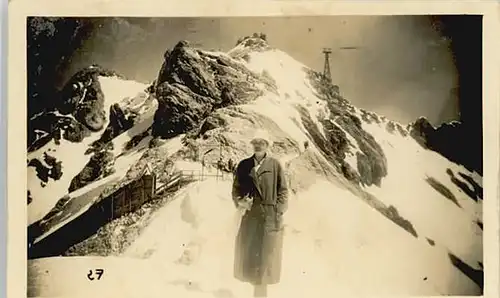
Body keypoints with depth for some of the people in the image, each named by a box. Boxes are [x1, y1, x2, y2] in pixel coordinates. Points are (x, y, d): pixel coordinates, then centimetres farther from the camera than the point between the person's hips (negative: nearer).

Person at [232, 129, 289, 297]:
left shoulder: (275, 165, 0)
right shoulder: (244, 165, 8)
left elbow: (283, 191, 0)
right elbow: (236, 188, 12)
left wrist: (278, 213, -7)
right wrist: (240, 201, -6)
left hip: (270, 217, -3)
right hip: (250, 215, 3)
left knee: (267, 255, 1)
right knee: (247, 254, 7)